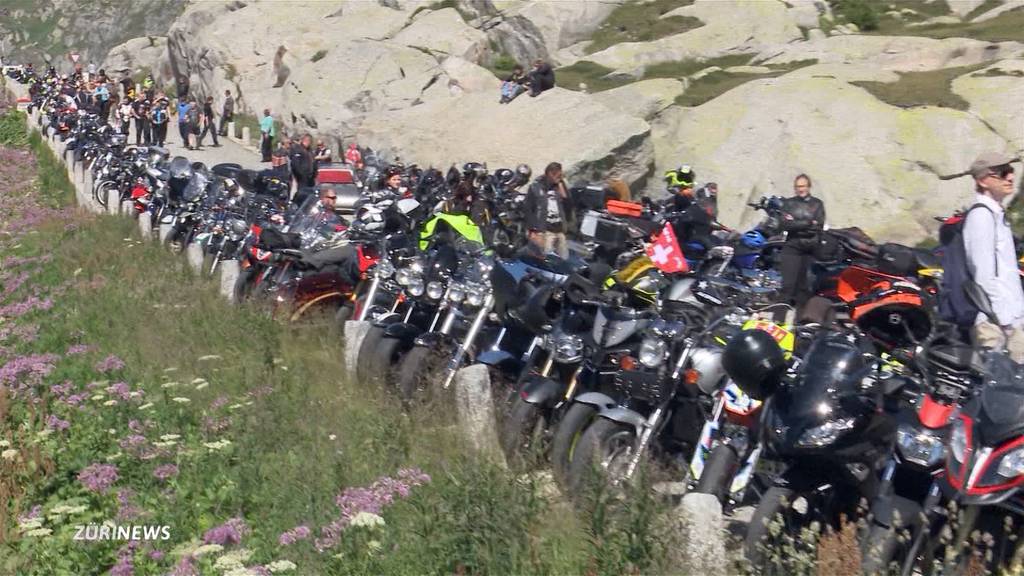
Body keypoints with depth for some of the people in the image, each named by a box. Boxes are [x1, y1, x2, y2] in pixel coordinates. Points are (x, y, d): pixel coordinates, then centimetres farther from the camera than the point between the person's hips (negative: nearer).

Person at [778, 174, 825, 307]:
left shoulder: (817, 204, 10)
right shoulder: (788, 203, 9)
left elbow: (819, 226, -3)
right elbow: (785, 225, -5)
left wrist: (795, 224, -8)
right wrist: (808, 223, -9)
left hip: (811, 248, 1)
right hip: (792, 247, -1)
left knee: (805, 285, 4)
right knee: (788, 283, -10)